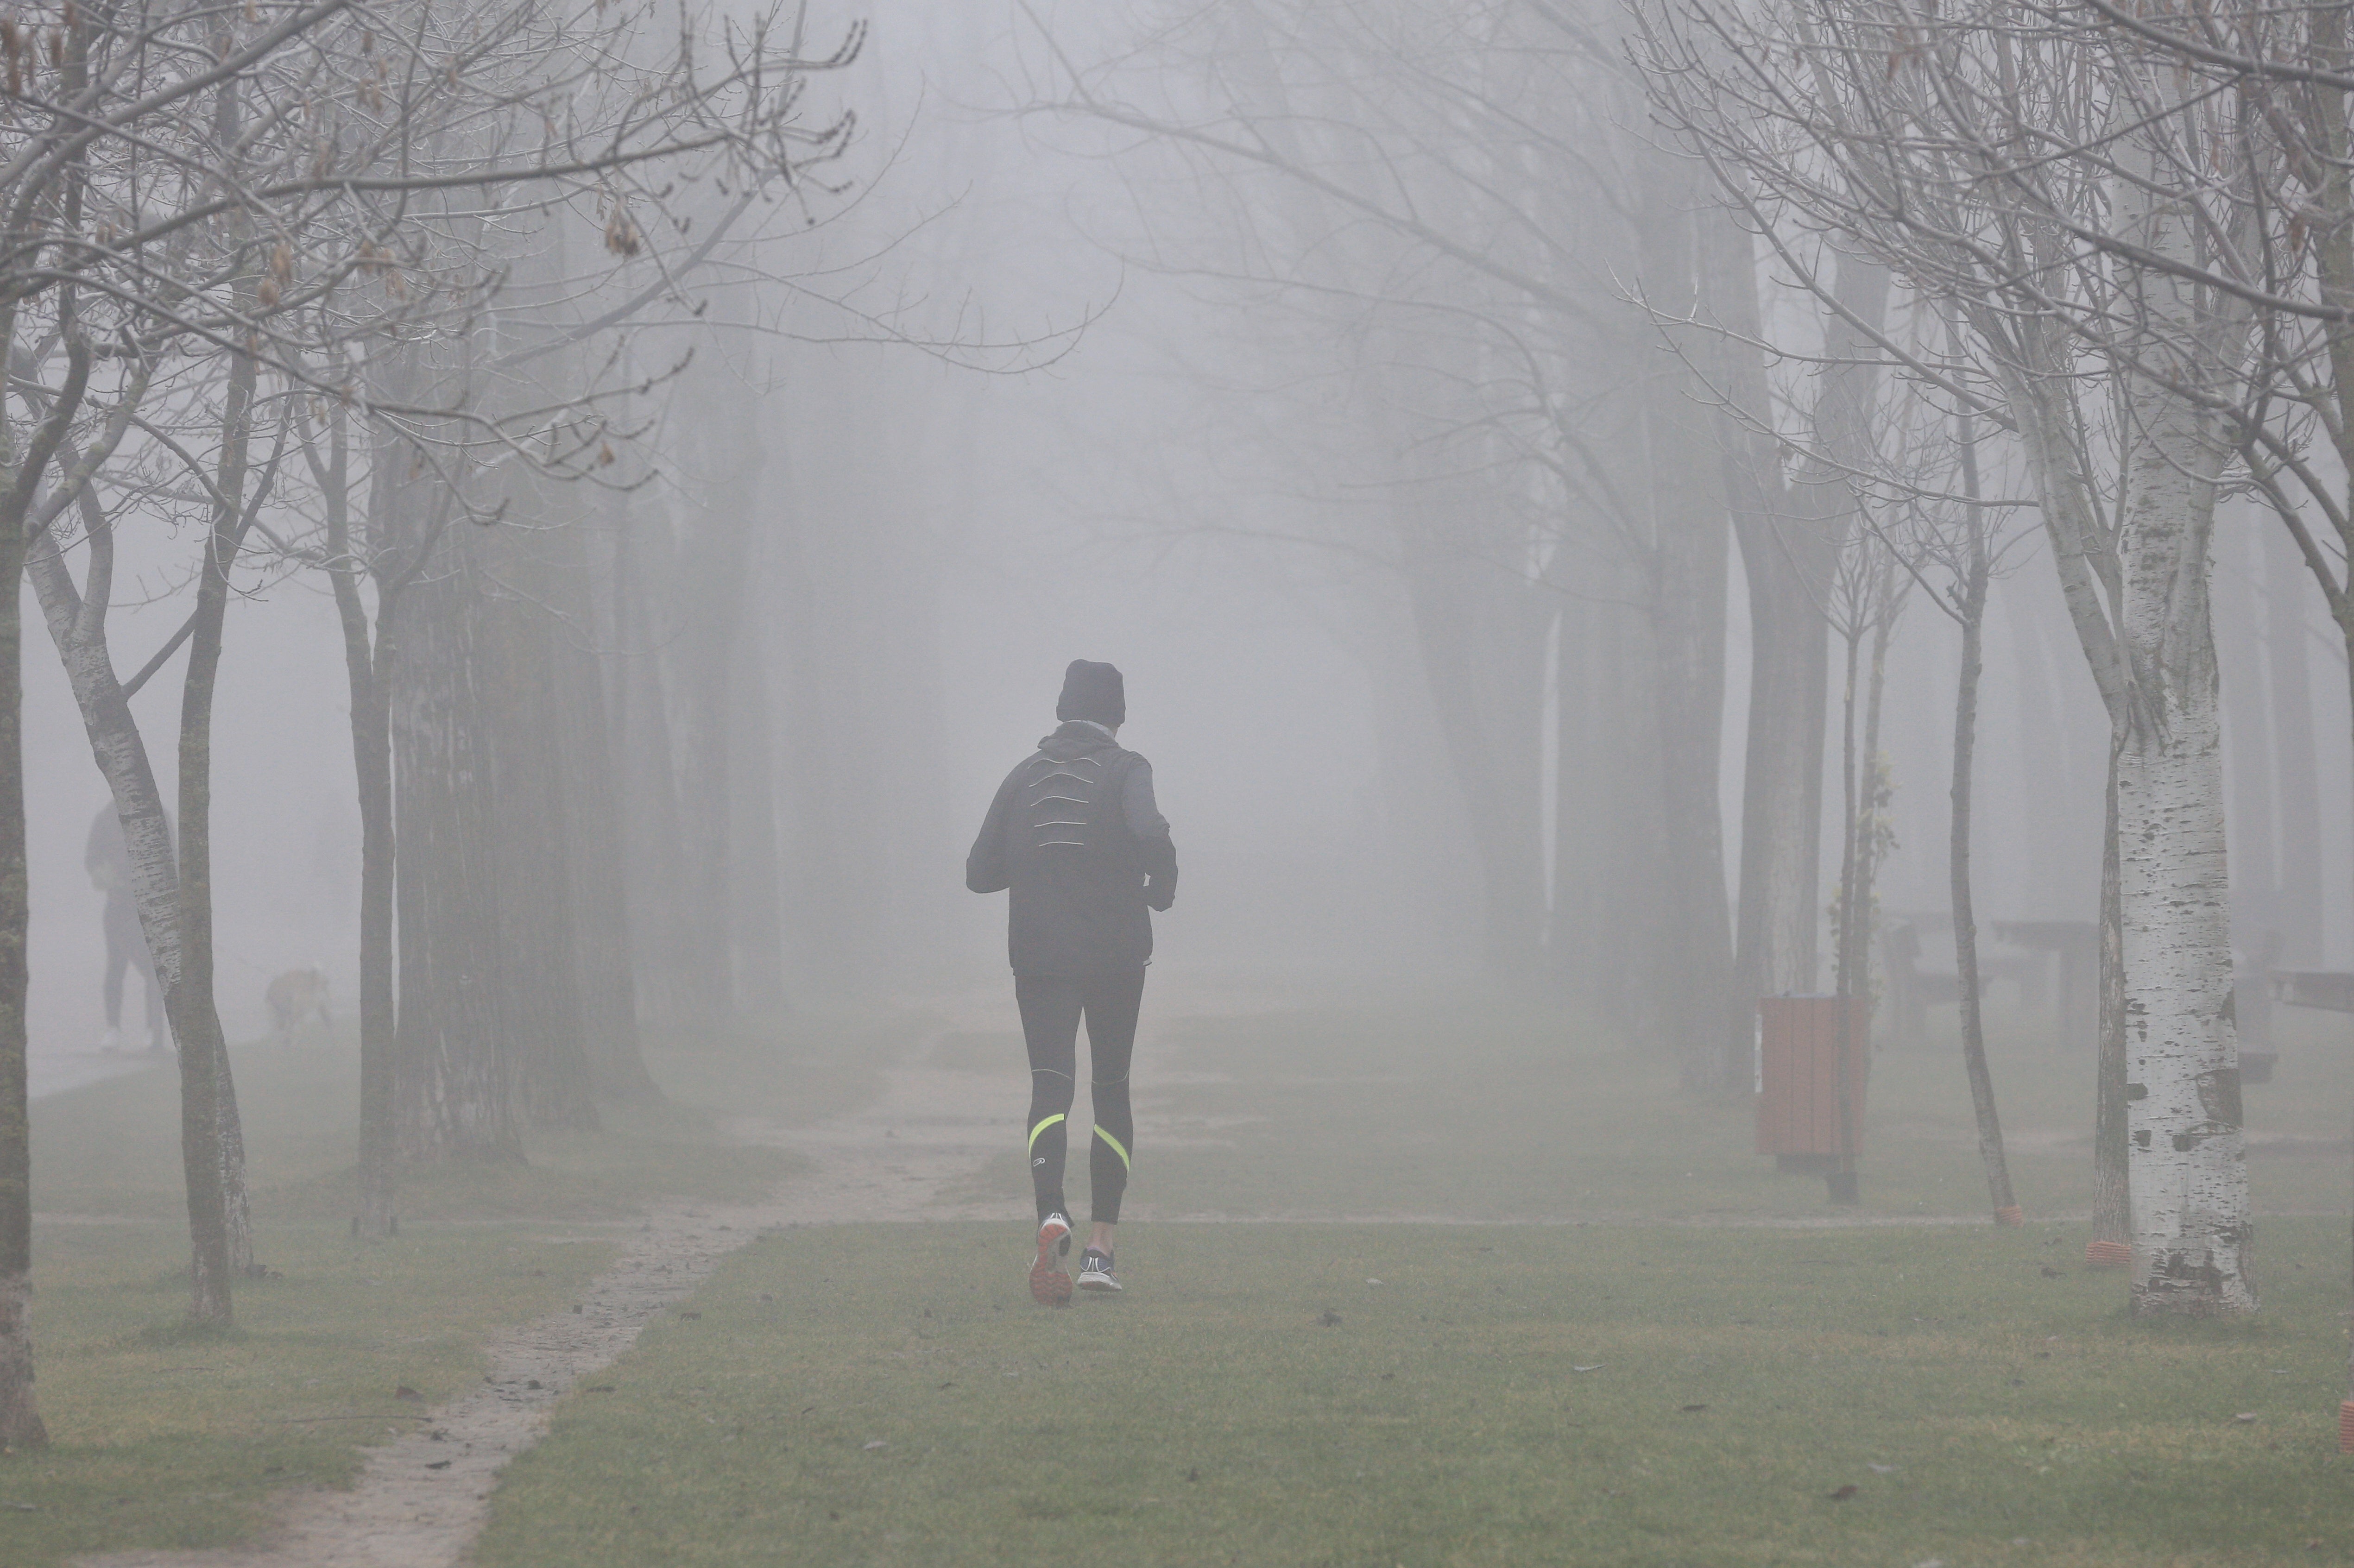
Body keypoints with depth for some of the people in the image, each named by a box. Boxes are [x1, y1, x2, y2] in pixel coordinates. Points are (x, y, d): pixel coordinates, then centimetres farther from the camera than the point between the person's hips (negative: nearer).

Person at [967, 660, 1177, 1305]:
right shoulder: (1123, 770, -3)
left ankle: (1052, 1217, -34)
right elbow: (1150, 835, -23)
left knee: (1050, 1089, -8)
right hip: (1115, 955, -1)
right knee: (1112, 1091, 13)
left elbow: (980, 872, 8)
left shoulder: (1023, 777, 8)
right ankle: (1101, 1245, 9)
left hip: (1039, 956, 1)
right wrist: (1161, 888, -4)